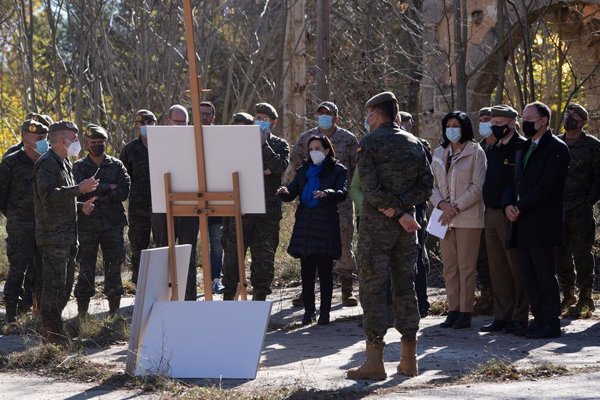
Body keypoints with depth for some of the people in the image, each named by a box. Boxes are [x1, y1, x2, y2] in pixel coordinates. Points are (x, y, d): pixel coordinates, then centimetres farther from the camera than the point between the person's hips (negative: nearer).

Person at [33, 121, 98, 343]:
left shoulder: (64, 164, 22)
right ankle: (52, 333, -9)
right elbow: (48, 195, -24)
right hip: (53, 235, -10)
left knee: (65, 284, 12)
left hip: (67, 236, 10)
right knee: (54, 283, -10)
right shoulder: (46, 164, -10)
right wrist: (80, 188, -25)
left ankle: (52, 329, 19)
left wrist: (80, 206, 13)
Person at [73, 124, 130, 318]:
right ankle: (82, 311, 5)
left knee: (114, 266, 3)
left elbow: (124, 192, -5)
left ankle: (114, 310, 9)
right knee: (86, 268, 0)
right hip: (87, 224, -1)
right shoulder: (79, 166, 5)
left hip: (113, 224, 1)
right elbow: (81, 190, -12)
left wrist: (98, 194, -10)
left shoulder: (116, 165, 8)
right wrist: (109, 188, -10)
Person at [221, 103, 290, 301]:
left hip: (268, 211, 0)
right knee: (232, 254, -3)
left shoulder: (279, 145, 10)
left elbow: (280, 167, -9)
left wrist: (264, 145, -7)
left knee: (264, 257, 2)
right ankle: (228, 297, 2)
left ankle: (259, 297, 10)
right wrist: (258, 171, -8)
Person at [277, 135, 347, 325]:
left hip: (326, 224, -4)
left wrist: (327, 193, -32)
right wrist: (284, 192, -14)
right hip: (305, 224, 4)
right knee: (306, 271, 3)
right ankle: (308, 311, 9)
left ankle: (324, 312, 1)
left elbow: (342, 193, -12)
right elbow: (291, 194, 10)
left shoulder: (338, 170, 4)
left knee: (325, 271, -3)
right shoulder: (304, 171, 18)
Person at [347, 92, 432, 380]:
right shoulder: (414, 144, 11)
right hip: (406, 224, 6)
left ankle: (374, 361, -7)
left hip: (376, 223, -6)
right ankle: (409, 359, 12)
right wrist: (402, 207, -5)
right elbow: (426, 185, 5)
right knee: (405, 286, 10)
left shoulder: (370, 143, -7)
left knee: (372, 288, -3)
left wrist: (398, 212, -11)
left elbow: (370, 188, -16)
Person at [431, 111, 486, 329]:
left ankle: (465, 312, -1)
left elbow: (478, 187, -9)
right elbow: (432, 184, 10)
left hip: (468, 218, -5)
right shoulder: (439, 153, 13)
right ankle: (453, 310, 12)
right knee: (449, 267, 6)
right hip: (445, 218, 5)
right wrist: (441, 204, -9)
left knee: (466, 267, -4)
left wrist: (456, 207, -13)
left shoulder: (476, 152, -3)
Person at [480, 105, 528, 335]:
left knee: (516, 268, -3)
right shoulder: (492, 150, 16)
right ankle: (502, 316, 15)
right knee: (498, 269, 10)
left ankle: (520, 318, 1)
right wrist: (488, 206, 14)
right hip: (492, 213, 8)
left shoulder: (522, 148, -8)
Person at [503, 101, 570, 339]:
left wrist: (520, 208, -15)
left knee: (545, 273, -6)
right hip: (523, 223, 8)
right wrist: (509, 205, -1)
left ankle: (551, 322, -3)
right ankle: (539, 318, 15)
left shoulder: (556, 148, -8)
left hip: (542, 224, -8)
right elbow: (516, 182, 19)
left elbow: (547, 186, -16)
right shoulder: (525, 149, 20)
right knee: (529, 274, 9)